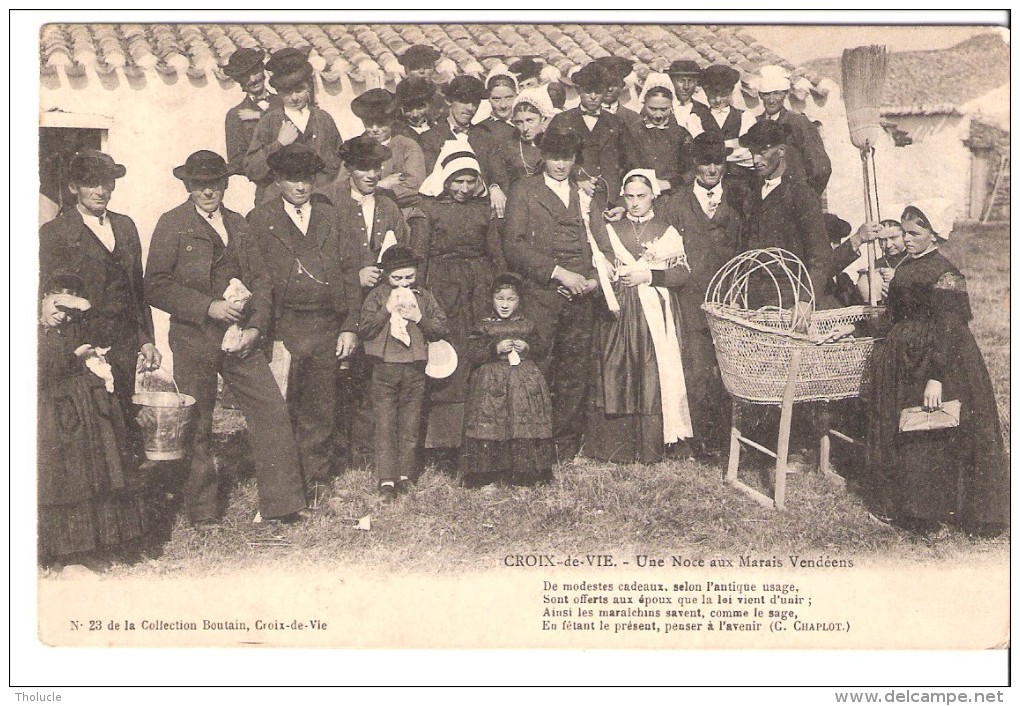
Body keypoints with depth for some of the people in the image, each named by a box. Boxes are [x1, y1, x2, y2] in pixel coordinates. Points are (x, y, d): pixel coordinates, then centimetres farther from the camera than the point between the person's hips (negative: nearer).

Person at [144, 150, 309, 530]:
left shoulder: (238, 224, 14)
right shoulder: (172, 224, 0)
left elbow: (260, 280, 12)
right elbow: (156, 286, -7)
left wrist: (255, 327, -4)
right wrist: (208, 307, -16)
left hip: (240, 337, 4)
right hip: (193, 341, -4)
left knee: (273, 411, -2)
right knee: (197, 426, 4)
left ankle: (283, 502, 7)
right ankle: (202, 512, 17)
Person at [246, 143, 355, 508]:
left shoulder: (331, 217, 12)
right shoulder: (259, 220, 4)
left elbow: (347, 274, 12)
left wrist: (350, 326, 5)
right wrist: (270, 335, -7)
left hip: (327, 327, 2)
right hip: (283, 327, -2)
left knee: (320, 410, 8)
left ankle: (318, 479, 21)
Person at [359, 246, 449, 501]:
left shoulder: (424, 297, 8)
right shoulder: (377, 296, 2)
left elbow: (440, 330, 6)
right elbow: (366, 329, -6)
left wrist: (419, 318, -9)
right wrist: (388, 309, -15)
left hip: (415, 369, 2)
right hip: (384, 368, -2)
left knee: (410, 426, 6)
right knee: (384, 425, -3)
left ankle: (404, 477, 16)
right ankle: (386, 480, -1)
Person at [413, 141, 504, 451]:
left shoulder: (482, 209, 13)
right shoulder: (429, 208, 2)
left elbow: (496, 254, 17)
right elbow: (418, 255, -1)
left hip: (480, 285, 4)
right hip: (443, 285, -3)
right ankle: (442, 435, -2)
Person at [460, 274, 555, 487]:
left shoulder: (526, 326, 10)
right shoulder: (483, 326, 2)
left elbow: (541, 347, 15)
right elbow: (472, 354, -4)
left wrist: (527, 347, -5)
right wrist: (496, 348, -14)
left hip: (524, 380, 2)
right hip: (491, 382, -2)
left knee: (526, 427, -1)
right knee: (489, 427, -6)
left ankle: (525, 473, 6)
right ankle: (487, 473, 0)